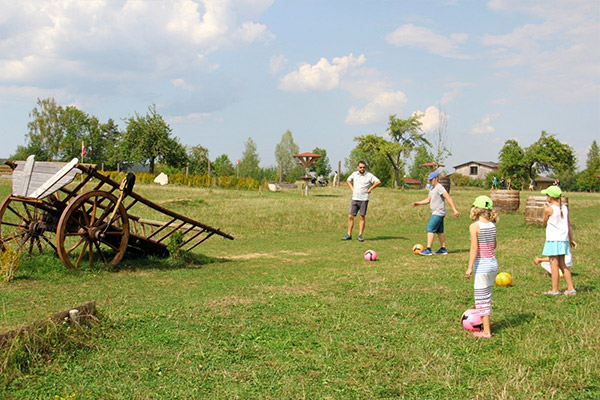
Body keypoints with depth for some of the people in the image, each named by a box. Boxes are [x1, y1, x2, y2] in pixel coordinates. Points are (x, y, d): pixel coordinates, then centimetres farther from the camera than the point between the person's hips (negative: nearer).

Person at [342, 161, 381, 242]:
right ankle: (349, 235, 6)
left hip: (364, 199, -4)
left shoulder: (369, 175, -4)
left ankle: (360, 235, 4)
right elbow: (349, 180, 27)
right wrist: (352, 188, 13)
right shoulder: (354, 174, 9)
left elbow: (378, 182, -9)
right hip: (355, 199, 4)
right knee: (351, 216, -1)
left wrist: (370, 189, -8)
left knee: (362, 217, -2)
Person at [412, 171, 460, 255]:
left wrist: (455, 210, -25)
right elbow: (428, 200, 23)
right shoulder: (432, 188, 15)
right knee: (439, 231, 13)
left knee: (430, 229, -13)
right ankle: (443, 249, 18)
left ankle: (428, 250, -15)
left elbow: (449, 198, -20)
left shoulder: (440, 188, -15)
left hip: (439, 213, -10)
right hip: (436, 213, 10)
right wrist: (418, 203, 11)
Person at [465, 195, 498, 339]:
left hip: (481, 264, -7)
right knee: (487, 296, 19)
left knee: (481, 298, 2)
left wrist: (470, 267, -15)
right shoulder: (492, 225, 4)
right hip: (493, 263, 7)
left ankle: (486, 331, 6)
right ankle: (485, 324, 31)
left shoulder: (475, 226, -14)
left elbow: (474, 248, -18)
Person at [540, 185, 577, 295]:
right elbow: (569, 225, 11)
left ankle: (555, 290, 1)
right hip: (563, 239, 7)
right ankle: (571, 289, 12)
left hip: (553, 240, -7)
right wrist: (571, 239, 16)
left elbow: (544, 223, 2)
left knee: (554, 264, -1)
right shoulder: (564, 208, 8)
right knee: (562, 265, 14)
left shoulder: (549, 209, -12)